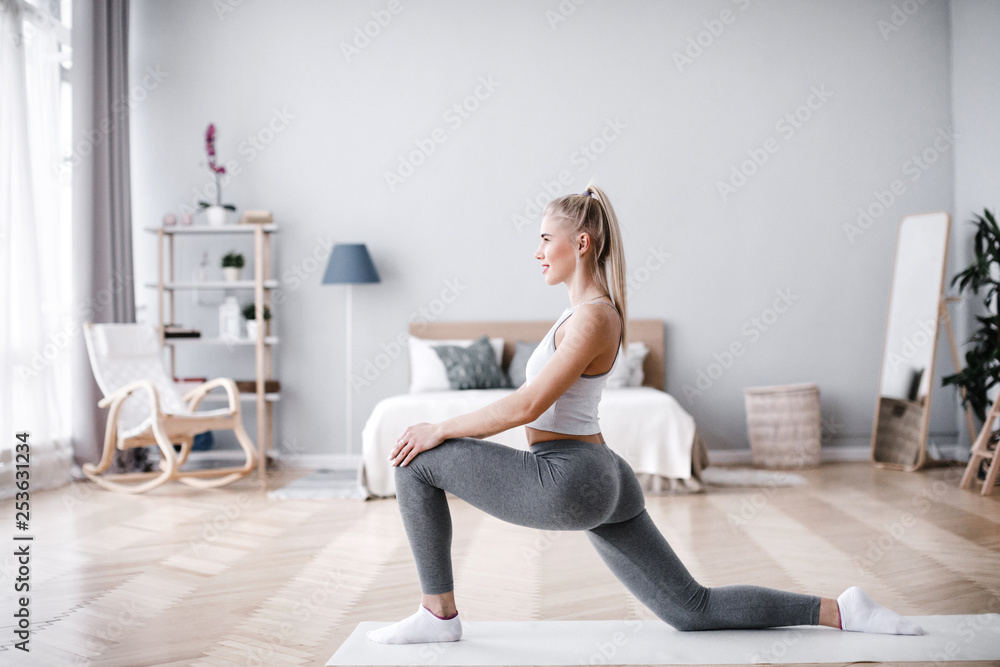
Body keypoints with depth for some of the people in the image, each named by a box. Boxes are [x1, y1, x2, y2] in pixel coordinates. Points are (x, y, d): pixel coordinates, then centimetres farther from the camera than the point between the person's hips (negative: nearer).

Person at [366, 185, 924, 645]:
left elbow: (527, 406, -19)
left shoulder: (592, 317, -15)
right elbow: (548, 409, 21)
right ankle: (843, 612, 10)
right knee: (693, 609, 13)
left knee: (417, 464, -2)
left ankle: (439, 614, 6)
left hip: (566, 482, -10)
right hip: (603, 479, 10)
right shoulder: (596, 308, 15)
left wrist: (441, 430, -9)